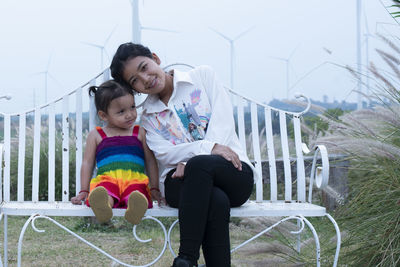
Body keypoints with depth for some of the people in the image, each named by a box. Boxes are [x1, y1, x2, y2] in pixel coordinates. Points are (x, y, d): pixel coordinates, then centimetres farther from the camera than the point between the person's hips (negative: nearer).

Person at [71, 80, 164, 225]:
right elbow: (87, 163, 19)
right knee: (104, 191, -38)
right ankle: (102, 207, -70)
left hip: (134, 179, 0)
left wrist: (155, 189, 10)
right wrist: (84, 191, 11)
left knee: (137, 192, -38)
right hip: (107, 179, 0)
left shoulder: (139, 133, 21)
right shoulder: (96, 135, 18)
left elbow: (150, 161, 20)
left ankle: (135, 208, -70)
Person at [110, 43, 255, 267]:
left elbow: (223, 118, 0)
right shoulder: (148, 116, 17)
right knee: (216, 201, -36)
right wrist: (209, 147, -20)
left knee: (200, 165, -38)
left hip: (233, 172, -1)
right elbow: (164, 153, -1)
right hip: (181, 181, 1)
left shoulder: (202, 76, 13)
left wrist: (191, 162, -13)